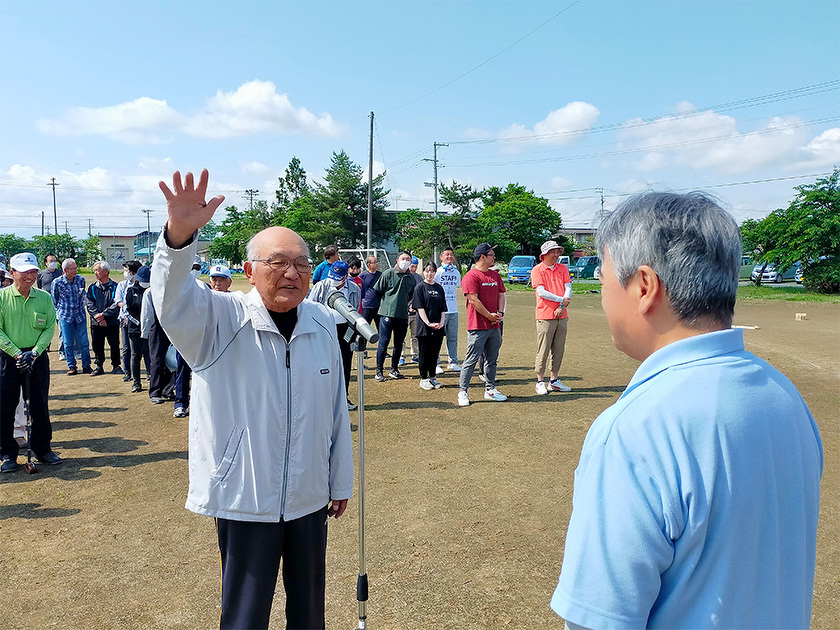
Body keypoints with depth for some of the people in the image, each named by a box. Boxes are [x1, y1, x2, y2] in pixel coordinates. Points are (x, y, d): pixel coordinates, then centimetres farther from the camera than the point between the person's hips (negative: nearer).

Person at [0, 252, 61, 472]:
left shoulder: (44, 297, 2)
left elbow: (50, 328, 0)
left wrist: (34, 352, -12)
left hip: (38, 357, 2)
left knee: (40, 405, 7)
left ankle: (42, 449, 22)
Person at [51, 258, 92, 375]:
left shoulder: (81, 279, 0)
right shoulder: (57, 282, -8)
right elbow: (54, 300, 6)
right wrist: (60, 312, 11)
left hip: (80, 315, 2)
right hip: (65, 317, -2)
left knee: (84, 342, 2)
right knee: (68, 343, 4)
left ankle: (86, 366, 13)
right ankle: (72, 367, 15)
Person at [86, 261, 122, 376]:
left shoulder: (115, 287, 0)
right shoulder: (92, 288, 10)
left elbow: (116, 305, -8)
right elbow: (90, 305, 1)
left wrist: (103, 314, -17)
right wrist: (97, 317, -14)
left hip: (112, 322, -3)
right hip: (96, 323, 3)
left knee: (114, 345, 1)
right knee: (97, 345, 7)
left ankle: (116, 366, 14)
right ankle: (99, 367, 19)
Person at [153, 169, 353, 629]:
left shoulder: (322, 324, 0)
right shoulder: (221, 320, -10)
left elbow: (337, 409, 6)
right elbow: (173, 301, -32)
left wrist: (341, 482, 12)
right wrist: (179, 235, -50)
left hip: (310, 498, 4)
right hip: (245, 500, -3)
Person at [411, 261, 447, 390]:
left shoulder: (439, 288, 12)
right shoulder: (420, 287, -1)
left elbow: (443, 308, 11)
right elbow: (420, 308, -8)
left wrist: (442, 322, -5)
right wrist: (428, 323, -17)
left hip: (438, 327, 4)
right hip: (424, 327, -4)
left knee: (435, 353, 9)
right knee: (424, 353, 2)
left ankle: (432, 377, 20)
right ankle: (423, 379, 10)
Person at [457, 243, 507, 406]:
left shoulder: (495, 275, 15)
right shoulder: (471, 276, -10)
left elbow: (502, 295, 16)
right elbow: (474, 300, -15)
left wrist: (500, 313, -1)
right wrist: (490, 316, -12)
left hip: (495, 326, 8)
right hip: (478, 327, -8)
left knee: (492, 359, 14)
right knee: (471, 360, -5)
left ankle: (490, 390, 24)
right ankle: (463, 392, 2)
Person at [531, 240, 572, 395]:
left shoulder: (563, 268, 13)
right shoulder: (537, 270, -3)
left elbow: (568, 288, 5)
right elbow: (541, 292, -12)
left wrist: (562, 306, -9)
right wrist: (561, 299, -13)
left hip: (562, 316, 5)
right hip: (545, 316, -5)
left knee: (559, 350, 9)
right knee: (543, 350, -3)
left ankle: (554, 381, 18)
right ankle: (540, 382, 5)